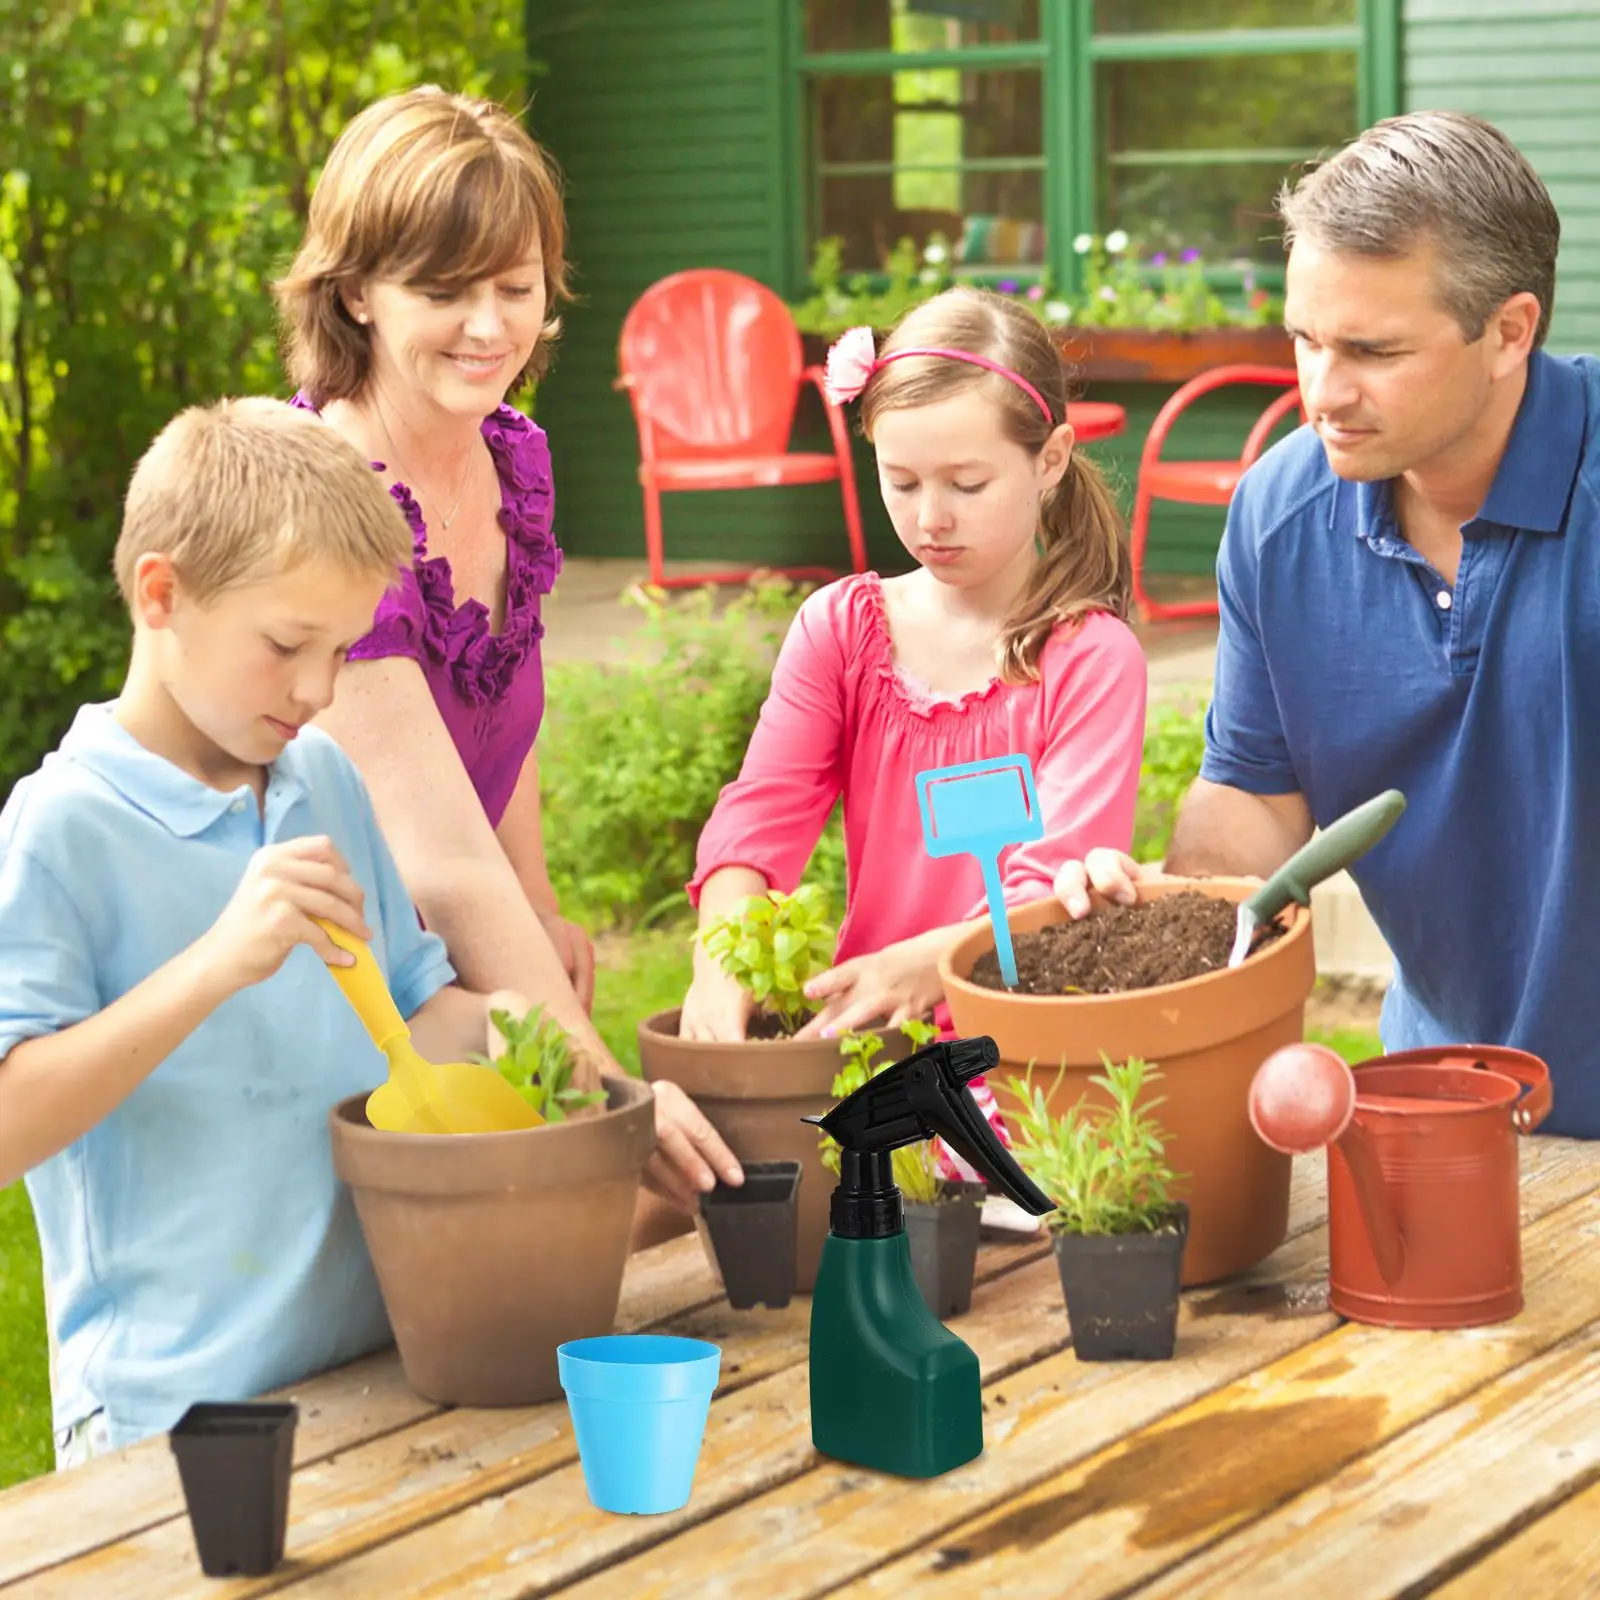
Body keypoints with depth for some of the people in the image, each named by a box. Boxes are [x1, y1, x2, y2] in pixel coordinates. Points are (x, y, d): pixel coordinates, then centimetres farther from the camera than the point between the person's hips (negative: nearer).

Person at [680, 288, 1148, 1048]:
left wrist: (923, 965, -31)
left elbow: (1057, 882, -12)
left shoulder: (1091, 657, -2)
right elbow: (759, 815, -1)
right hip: (863, 1036, 4)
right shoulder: (839, 628, 11)